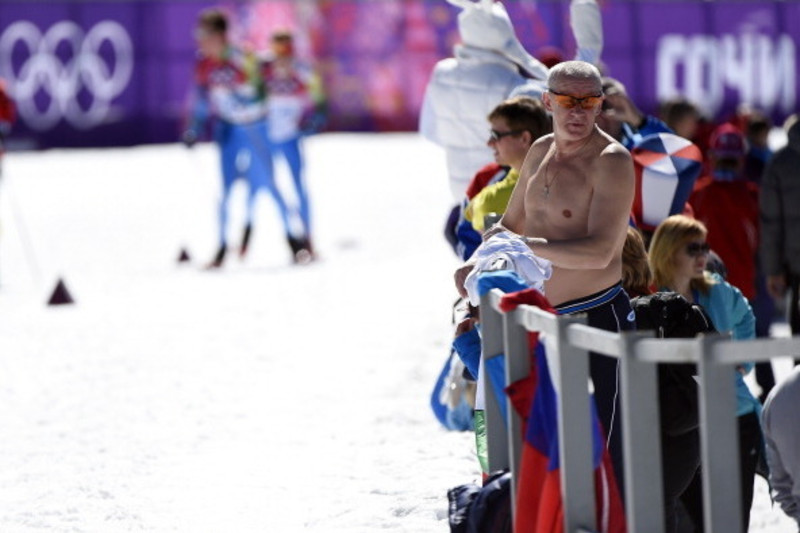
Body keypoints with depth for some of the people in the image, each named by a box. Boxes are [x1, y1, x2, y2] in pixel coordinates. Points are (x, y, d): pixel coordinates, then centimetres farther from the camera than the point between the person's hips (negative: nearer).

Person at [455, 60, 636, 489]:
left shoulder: (611, 160, -13)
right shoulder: (541, 152, 12)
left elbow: (599, 252, -24)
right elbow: (510, 224, 26)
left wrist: (526, 247, -21)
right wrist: (479, 265, 8)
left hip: (597, 317, -8)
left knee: (601, 453, -11)